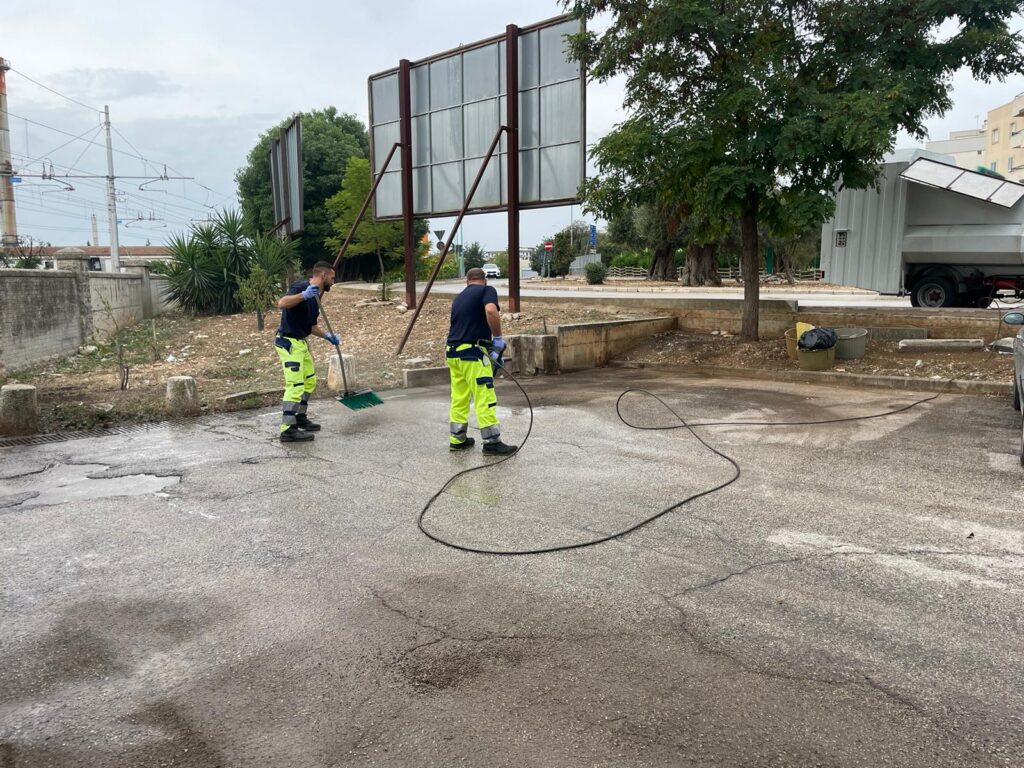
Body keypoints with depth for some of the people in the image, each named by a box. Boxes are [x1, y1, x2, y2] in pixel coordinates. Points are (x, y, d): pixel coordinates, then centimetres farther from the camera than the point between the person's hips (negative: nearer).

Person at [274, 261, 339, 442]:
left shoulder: (315, 298, 13)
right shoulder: (301, 287, -15)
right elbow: (281, 303, -33)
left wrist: (327, 336, 13)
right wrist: (304, 295, -42)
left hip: (301, 343, 10)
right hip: (288, 343, -10)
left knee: (310, 381, 18)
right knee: (295, 386, -12)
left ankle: (300, 418, 31)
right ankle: (287, 430, -9)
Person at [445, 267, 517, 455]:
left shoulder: (459, 297, 22)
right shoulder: (487, 290, 0)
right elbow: (491, 310, -23)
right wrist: (498, 337, -12)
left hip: (453, 352, 8)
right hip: (472, 353, -8)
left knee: (459, 398, 15)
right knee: (485, 399, -3)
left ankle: (457, 440, 22)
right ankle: (492, 443, 1)